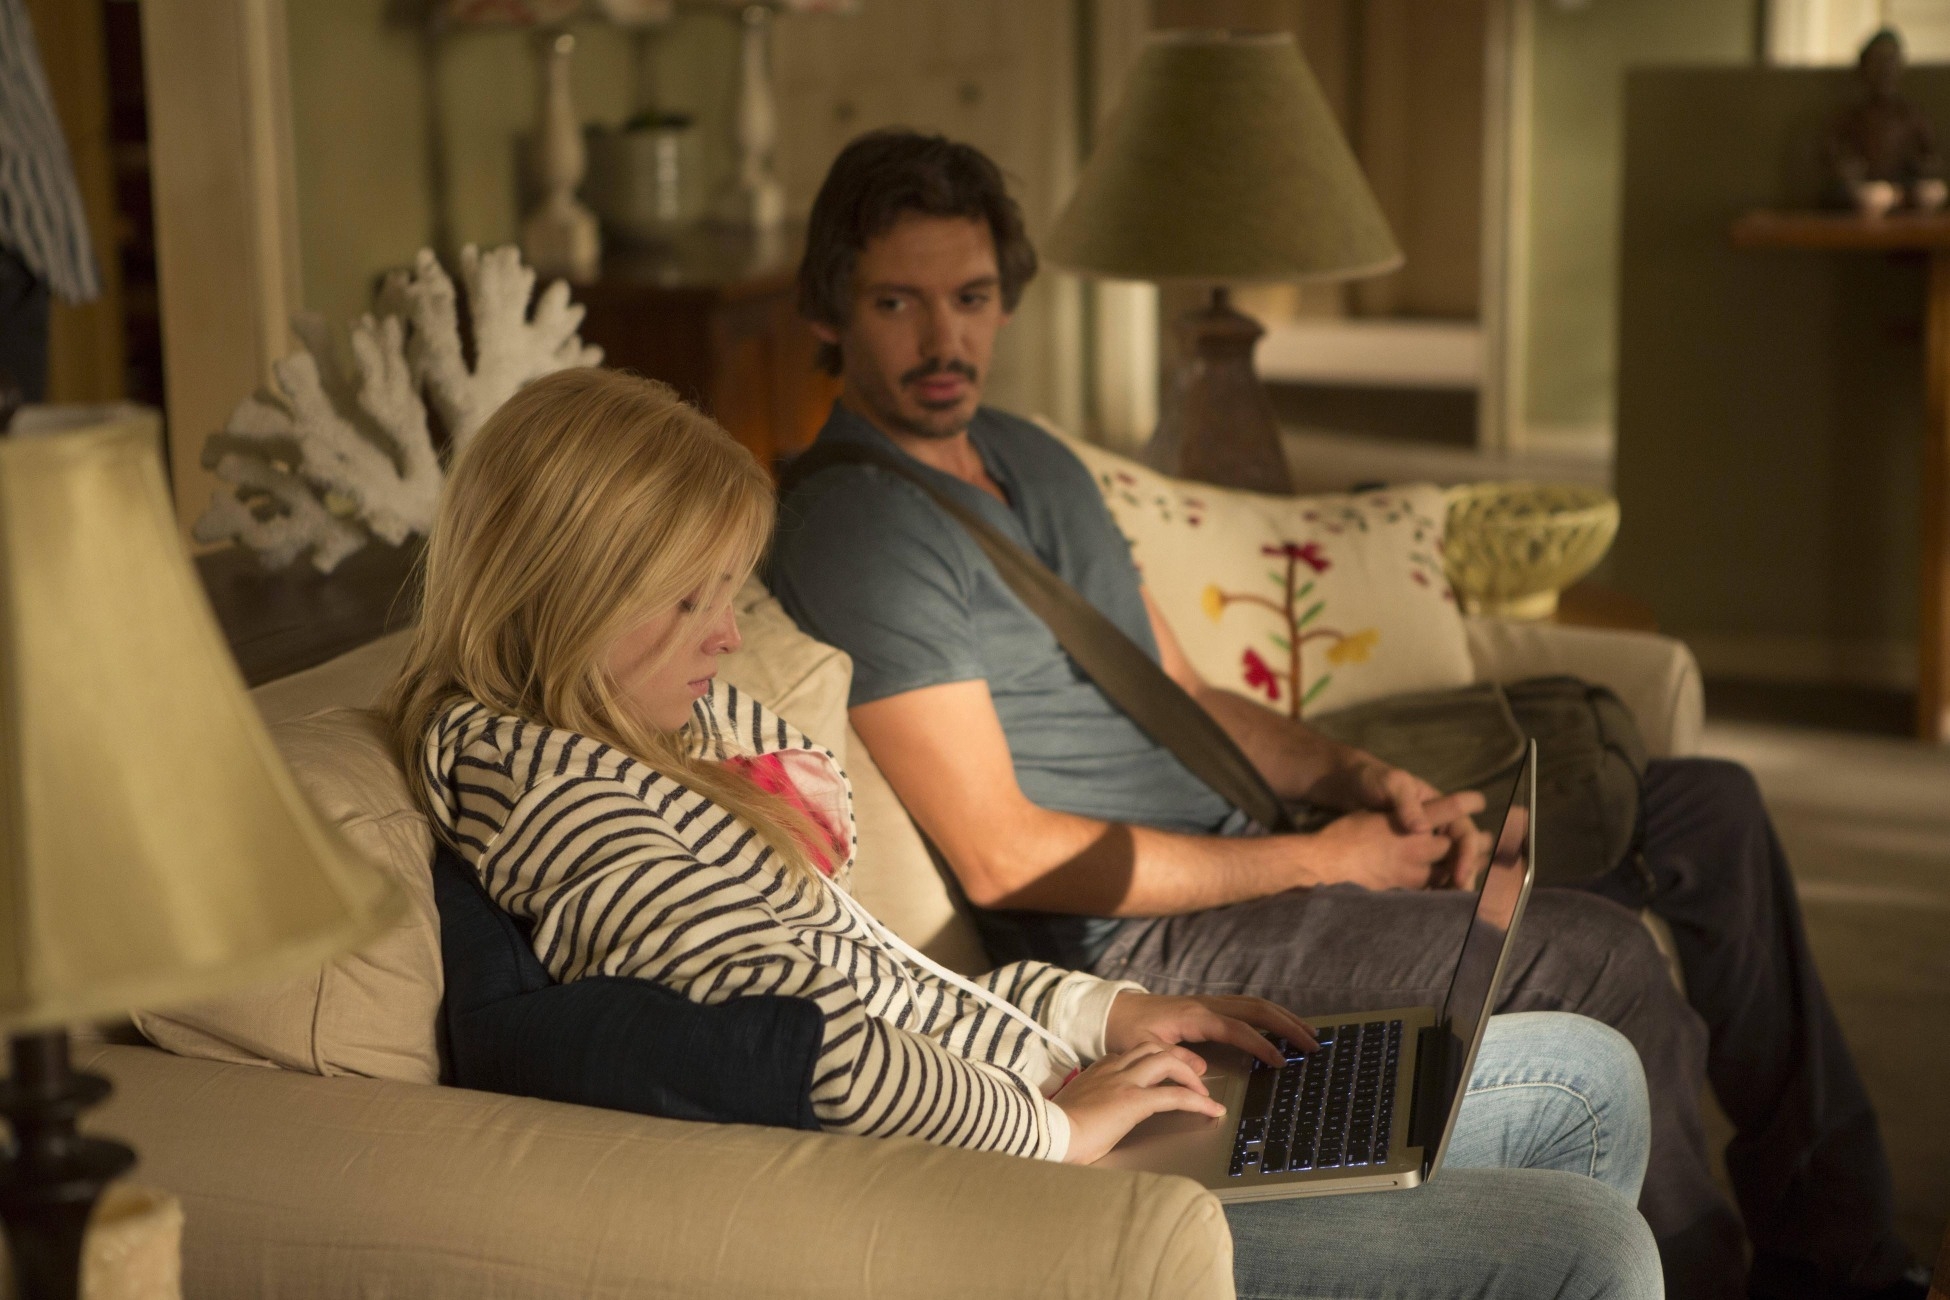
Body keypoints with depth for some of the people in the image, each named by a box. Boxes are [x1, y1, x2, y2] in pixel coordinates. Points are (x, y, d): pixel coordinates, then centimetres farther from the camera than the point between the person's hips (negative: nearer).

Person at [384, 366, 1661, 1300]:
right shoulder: (543, 786, -17)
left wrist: (1111, 1012, 7)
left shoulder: (703, 726, 14)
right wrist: (1053, 1122, -13)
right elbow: (811, 1035, -24)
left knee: (1592, 1079, 13)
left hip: (1040, 1086, 11)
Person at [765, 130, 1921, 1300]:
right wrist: (1316, 864, -16)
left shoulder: (1030, 458, 13)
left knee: (1713, 814, 8)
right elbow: (1003, 857, -21)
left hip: (1237, 840, 10)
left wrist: (1367, 783, -2)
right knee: (1601, 959, -25)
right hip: (1140, 935, -10)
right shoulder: (855, 533, -16)